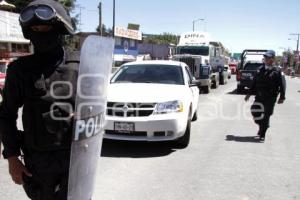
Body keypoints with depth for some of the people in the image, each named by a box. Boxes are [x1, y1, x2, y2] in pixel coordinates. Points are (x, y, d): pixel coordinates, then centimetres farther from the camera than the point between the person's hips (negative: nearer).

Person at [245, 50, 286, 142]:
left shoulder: (277, 71, -4)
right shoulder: (260, 69, 8)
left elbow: (282, 85, -5)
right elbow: (254, 82, 14)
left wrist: (282, 97, -11)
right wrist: (249, 93, 13)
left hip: (270, 98, -3)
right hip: (259, 96, 4)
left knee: (266, 116, 1)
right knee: (255, 111, -6)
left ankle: (262, 134, 13)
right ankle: (261, 126, 24)